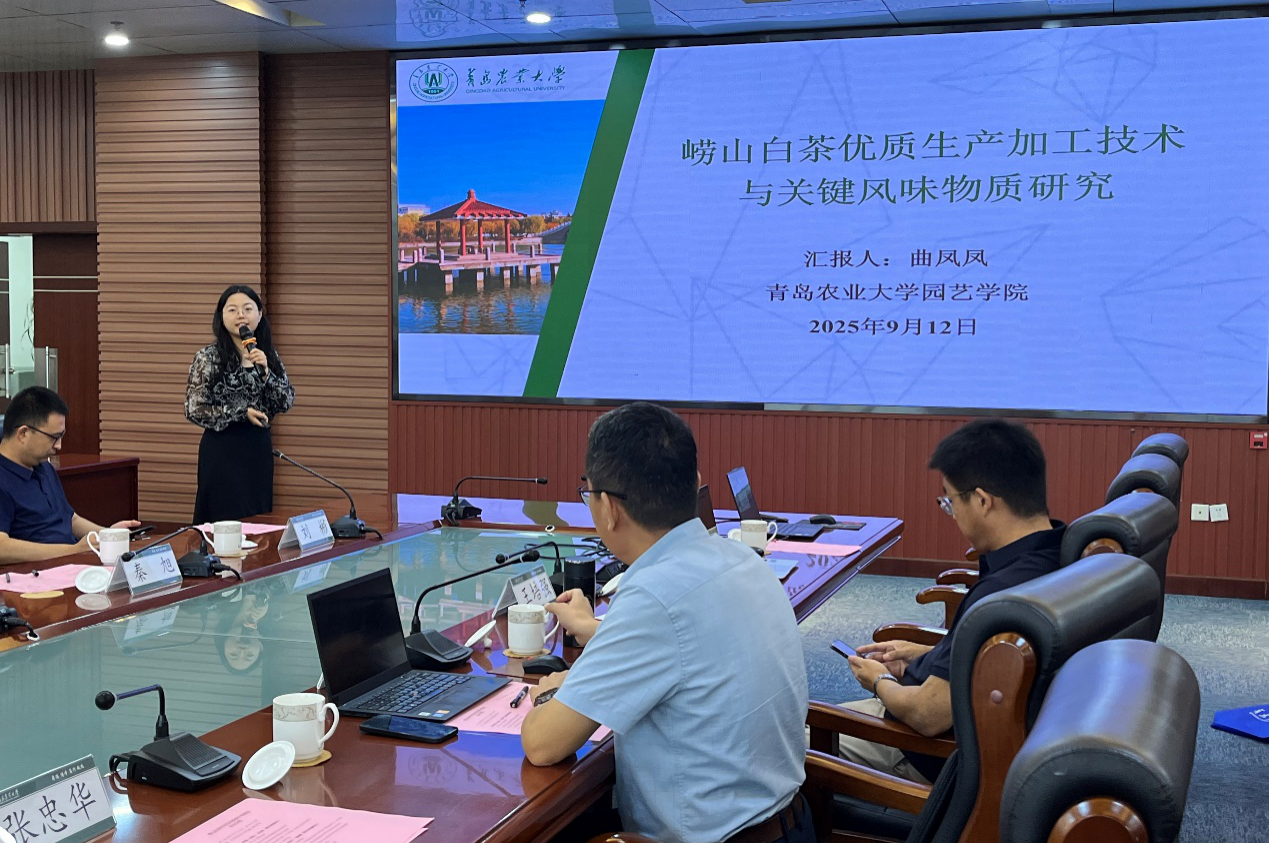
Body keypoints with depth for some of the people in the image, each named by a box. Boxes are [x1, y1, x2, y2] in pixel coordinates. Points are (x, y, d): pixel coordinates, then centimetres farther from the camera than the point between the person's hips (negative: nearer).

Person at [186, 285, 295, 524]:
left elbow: (286, 403, 0)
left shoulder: (269, 356, 6)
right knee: (224, 521, -2)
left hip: (259, 448, 4)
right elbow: (194, 410, -8)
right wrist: (241, 413, -14)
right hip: (222, 450, -4)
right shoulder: (208, 358, -7)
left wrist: (265, 371, -14)